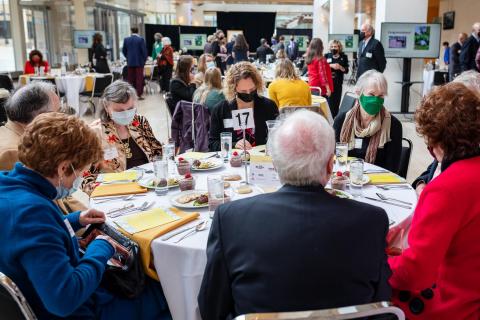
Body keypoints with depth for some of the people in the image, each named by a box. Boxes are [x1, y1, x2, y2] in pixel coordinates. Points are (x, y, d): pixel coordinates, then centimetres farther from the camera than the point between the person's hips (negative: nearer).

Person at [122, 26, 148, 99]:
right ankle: (139, 95, -2)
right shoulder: (141, 39, -8)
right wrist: (144, 59, 6)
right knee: (139, 79, 0)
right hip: (139, 62, -3)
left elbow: (124, 51, 7)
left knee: (131, 79, 9)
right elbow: (144, 51, -8)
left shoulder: (126, 39, 2)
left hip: (130, 62, 3)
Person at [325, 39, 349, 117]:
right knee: (329, 101, -6)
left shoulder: (343, 57, 8)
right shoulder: (327, 56, 7)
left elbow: (346, 71, 5)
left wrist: (340, 67, -12)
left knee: (336, 102, 4)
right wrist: (331, 65, -15)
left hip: (338, 83, 1)